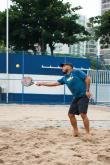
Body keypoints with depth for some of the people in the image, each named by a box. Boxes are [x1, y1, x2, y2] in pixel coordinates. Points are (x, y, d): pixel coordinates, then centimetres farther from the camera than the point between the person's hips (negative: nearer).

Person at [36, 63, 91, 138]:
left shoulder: (76, 72, -5)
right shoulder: (65, 78, 15)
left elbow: (88, 78, -9)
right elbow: (55, 83, 17)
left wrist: (87, 90, -14)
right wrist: (42, 83, 15)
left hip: (83, 96, -8)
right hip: (76, 98, 8)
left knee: (83, 114, -15)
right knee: (71, 114, 6)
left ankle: (88, 133, -7)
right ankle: (76, 132, 21)